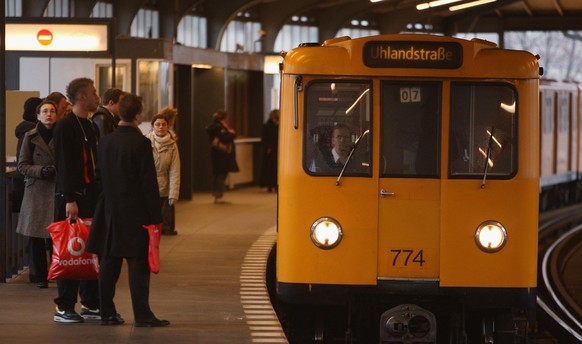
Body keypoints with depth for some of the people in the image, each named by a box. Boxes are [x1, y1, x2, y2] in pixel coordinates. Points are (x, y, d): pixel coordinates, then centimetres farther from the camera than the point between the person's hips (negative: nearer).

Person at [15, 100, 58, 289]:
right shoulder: (30, 136, 3)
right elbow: (22, 165, 3)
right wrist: (41, 171, -13)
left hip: (58, 190, 0)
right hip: (37, 190, 0)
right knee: (36, 235, 1)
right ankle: (39, 275, 11)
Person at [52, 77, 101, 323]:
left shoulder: (91, 127, 17)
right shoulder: (65, 127, -10)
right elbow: (64, 165, -15)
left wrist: (100, 194, 15)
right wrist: (69, 200, -20)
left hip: (91, 195, 8)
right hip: (73, 198, -8)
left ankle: (90, 304, 14)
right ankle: (64, 307, -1)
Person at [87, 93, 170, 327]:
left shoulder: (105, 142, 6)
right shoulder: (140, 143, -13)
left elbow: (102, 177, 11)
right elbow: (149, 182, -13)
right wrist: (155, 215, -8)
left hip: (110, 211, 6)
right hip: (135, 212, -6)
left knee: (109, 264, 8)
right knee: (138, 264, -4)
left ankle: (107, 313, 12)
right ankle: (142, 315, -5)